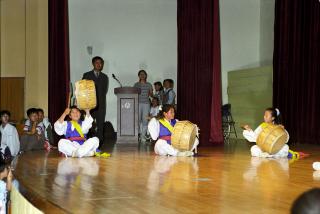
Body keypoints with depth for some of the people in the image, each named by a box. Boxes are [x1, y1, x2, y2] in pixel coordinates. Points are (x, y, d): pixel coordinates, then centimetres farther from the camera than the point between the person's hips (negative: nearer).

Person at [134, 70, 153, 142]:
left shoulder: (149, 85, 11)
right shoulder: (136, 84, 10)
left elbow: (151, 95, 11)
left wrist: (150, 94, -10)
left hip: (146, 104, 0)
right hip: (138, 103, 0)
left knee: (145, 120, -7)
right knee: (138, 119, -8)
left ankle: (143, 136, -4)